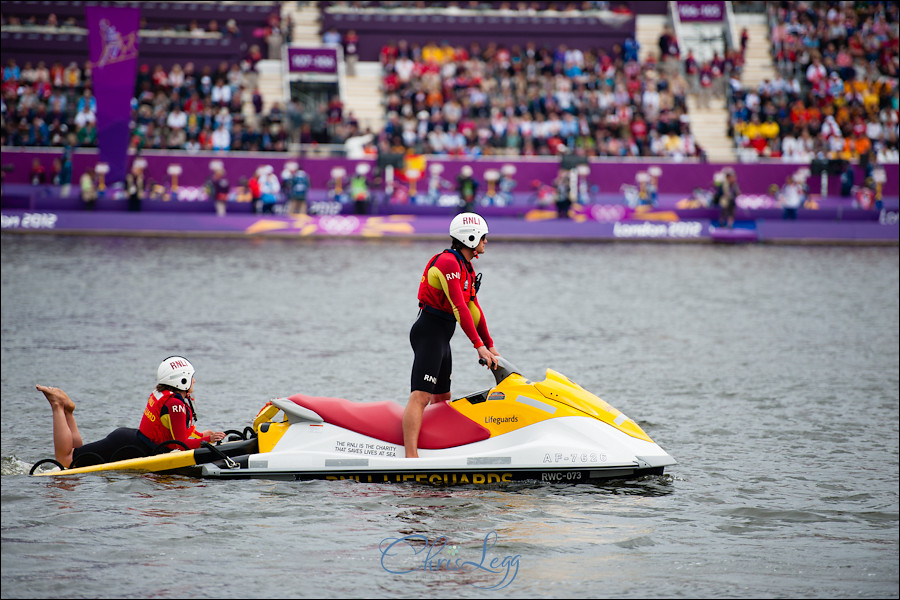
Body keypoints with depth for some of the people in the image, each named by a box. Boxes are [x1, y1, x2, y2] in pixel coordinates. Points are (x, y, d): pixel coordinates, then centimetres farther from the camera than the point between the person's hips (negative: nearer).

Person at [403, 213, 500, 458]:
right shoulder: (448, 262, -16)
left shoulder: (466, 267, 16)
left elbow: (474, 308, 21)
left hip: (442, 337, 11)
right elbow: (459, 307, -23)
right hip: (429, 332, -11)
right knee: (421, 396, -19)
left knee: (441, 399, 15)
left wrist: (490, 346, 20)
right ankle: (411, 458, -29)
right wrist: (479, 346, -26)